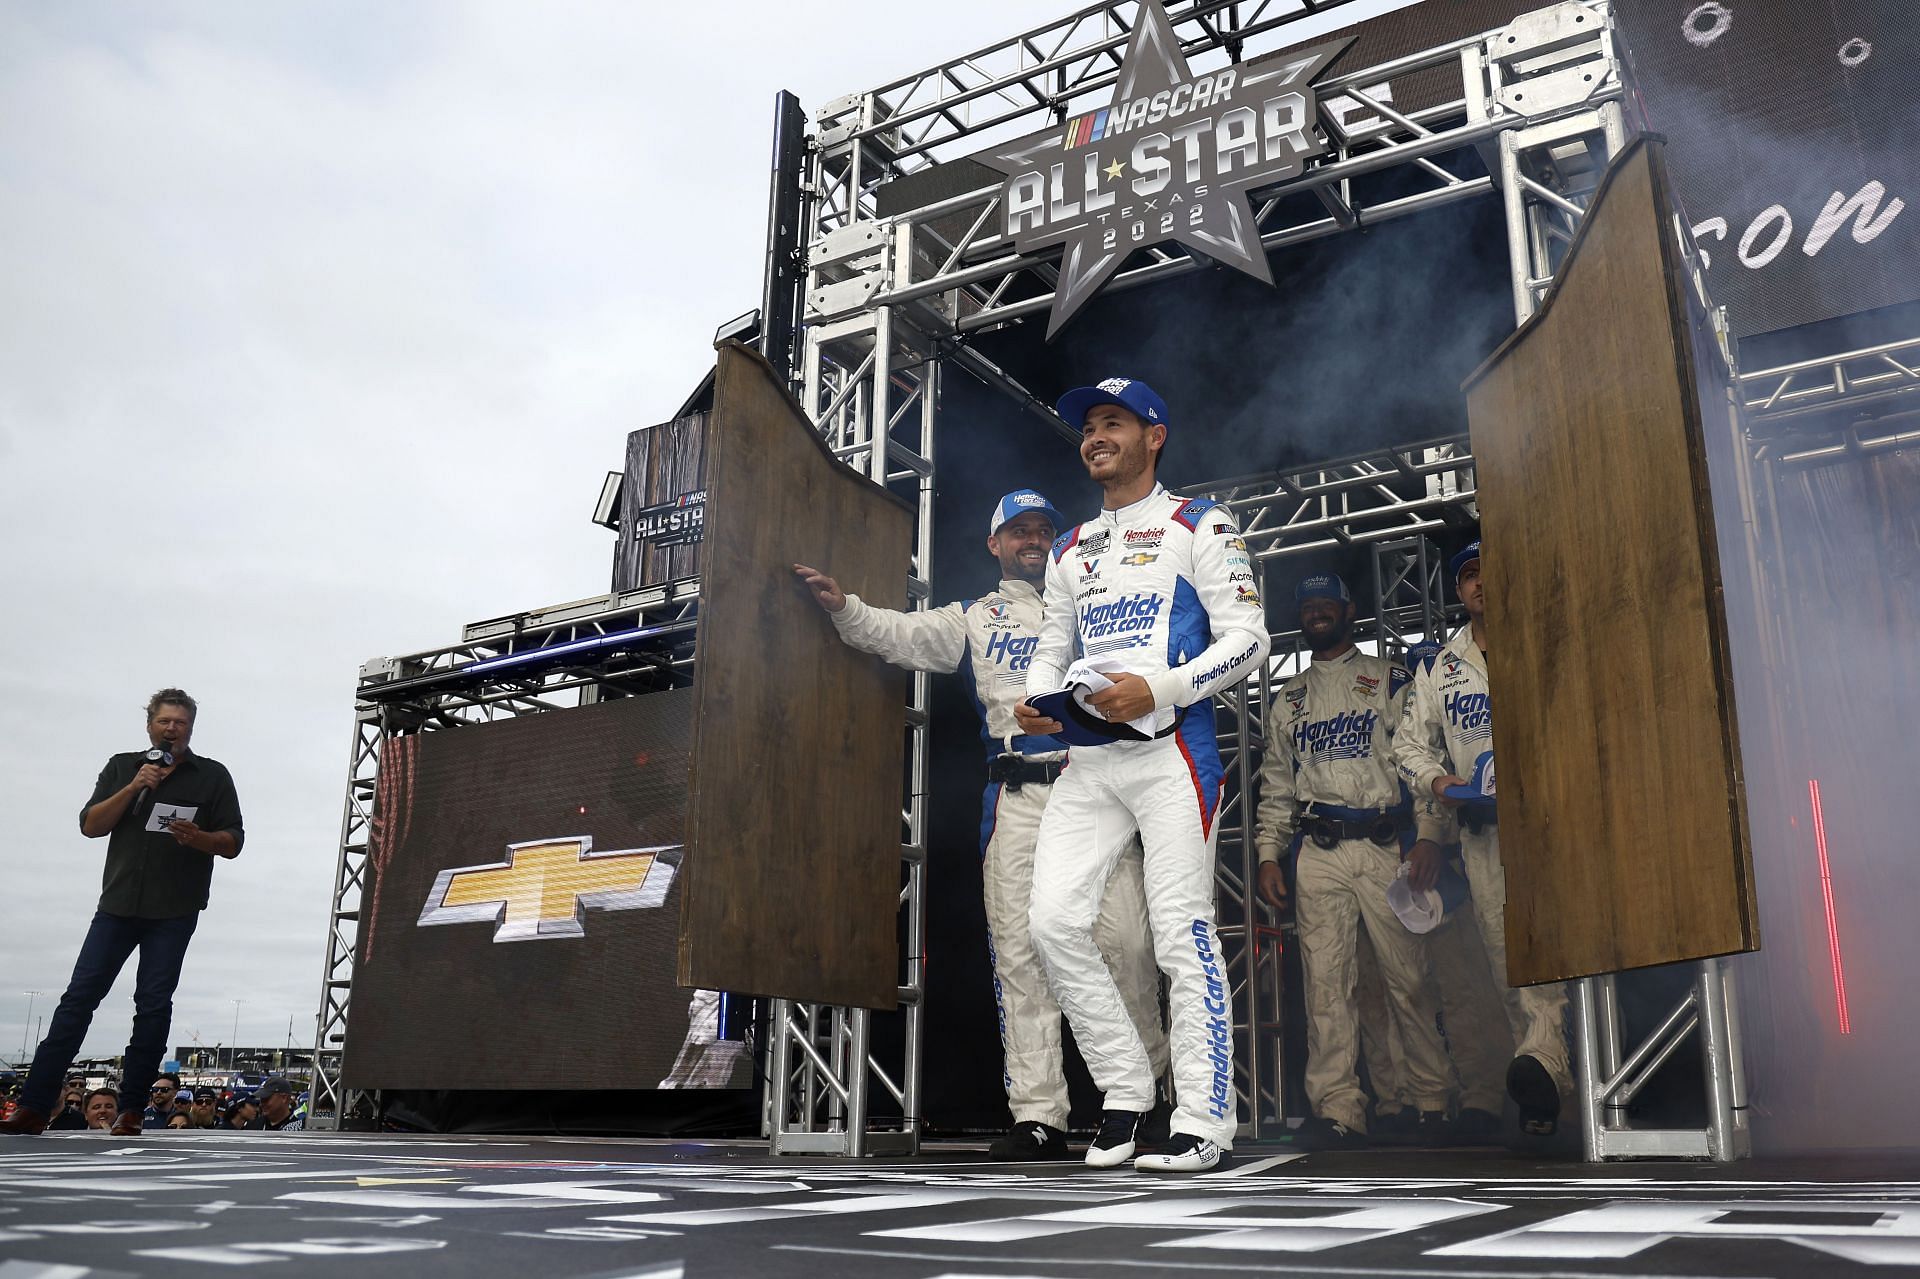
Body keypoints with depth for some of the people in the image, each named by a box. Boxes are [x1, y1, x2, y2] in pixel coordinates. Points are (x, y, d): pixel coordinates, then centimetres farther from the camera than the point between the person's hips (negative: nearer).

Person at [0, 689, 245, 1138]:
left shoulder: (212, 776, 5)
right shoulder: (122, 767, 12)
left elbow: (233, 843, 2)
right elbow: (90, 826, 2)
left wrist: (197, 837, -18)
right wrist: (134, 788, -10)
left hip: (174, 912, -2)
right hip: (118, 903, 2)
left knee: (153, 1004, -3)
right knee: (79, 997, -1)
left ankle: (130, 1111, 3)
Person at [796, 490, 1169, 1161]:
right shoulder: (973, 619, 20)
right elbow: (906, 635, 7)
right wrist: (844, 607, -8)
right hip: (1016, 797, 1)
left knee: (1126, 941, -6)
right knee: (1019, 953, -4)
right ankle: (1039, 1115, 1)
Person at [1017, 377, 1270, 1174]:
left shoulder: (1199, 527, 4)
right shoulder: (1071, 550, 22)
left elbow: (1247, 639, -4)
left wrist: (1157, 690, -17)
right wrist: (1036, 704, 2)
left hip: (1172, 752, -5)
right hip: (1089, 759, 6)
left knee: (1182, 932, -7)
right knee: (1054, 921, -4)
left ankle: (1203, 1123, 3)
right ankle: (1125, 1091, 12)